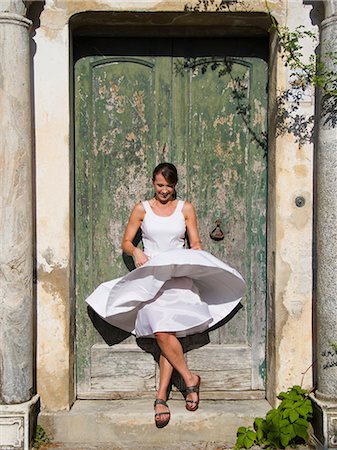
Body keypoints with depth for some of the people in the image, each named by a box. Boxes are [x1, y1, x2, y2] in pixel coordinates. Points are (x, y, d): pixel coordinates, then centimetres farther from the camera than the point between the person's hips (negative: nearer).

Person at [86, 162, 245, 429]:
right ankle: (189, 378, 1)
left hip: (179, 275, 0)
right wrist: (136, 251, -11)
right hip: (150, 275, 0)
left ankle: (161, 396, -6)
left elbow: (195, 242, 11)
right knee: (162, 333, -18)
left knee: (166, 332, -14)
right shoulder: (142, 209, 10)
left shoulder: (185, 208, 12)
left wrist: (195, 254, -11)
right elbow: (126, 241, 10)